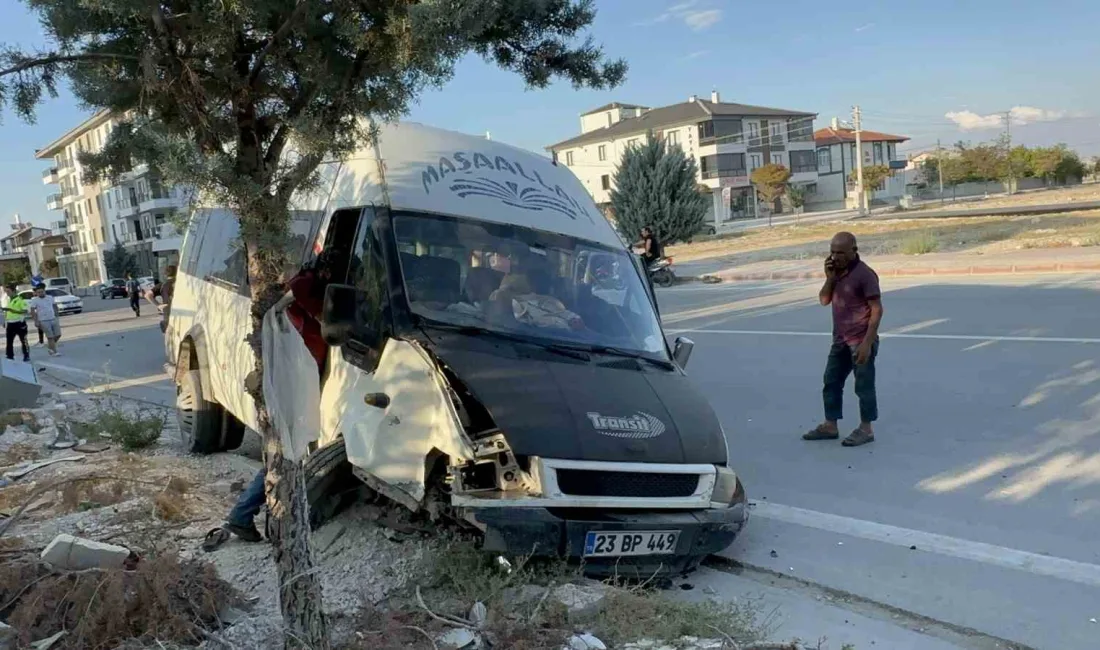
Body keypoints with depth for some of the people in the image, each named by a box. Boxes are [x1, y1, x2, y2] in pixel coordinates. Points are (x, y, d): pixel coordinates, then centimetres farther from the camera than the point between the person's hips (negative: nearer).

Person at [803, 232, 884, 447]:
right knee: (831, 382, 12)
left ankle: (866, 429, 14)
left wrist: (867, 343, -22)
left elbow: (877, 310, -17)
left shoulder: (864, 274, -16)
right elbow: (824, 300, 9)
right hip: (840, 341, 8)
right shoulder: (837, 272, 8)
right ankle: (830, 426, 23)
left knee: (863, 386, 2)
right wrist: (830, 278, -7)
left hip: (860, 342, -8)